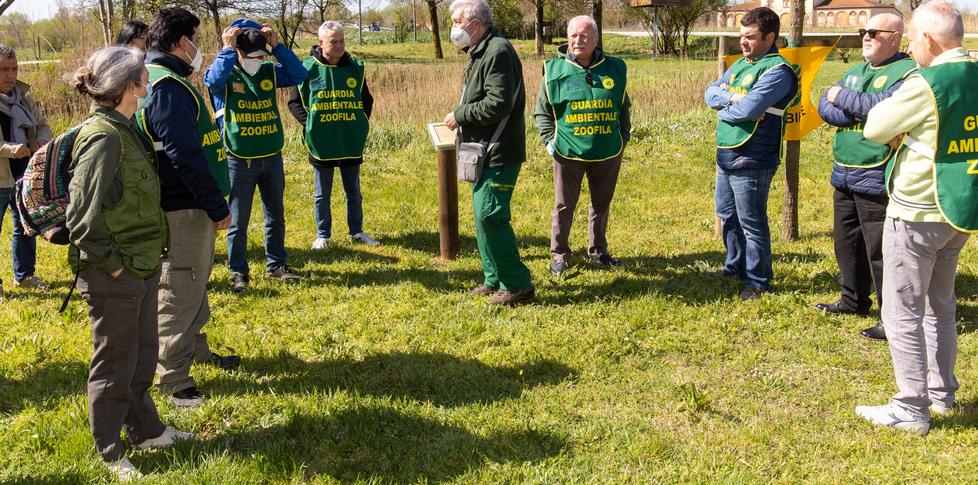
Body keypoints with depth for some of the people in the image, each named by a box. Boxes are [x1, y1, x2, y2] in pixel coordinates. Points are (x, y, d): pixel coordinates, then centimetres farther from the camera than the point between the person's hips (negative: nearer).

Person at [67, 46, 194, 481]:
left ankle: (145, 430, 39)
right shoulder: (103, 137, -22)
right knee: (115, 365, 6)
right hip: (113, 277, -9)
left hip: (141, 267, 9)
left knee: (142, 354, 22)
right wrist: (111, 264, -17)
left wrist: (144, 262, 16)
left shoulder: (125, 128, 8)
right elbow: (83, 216, -25)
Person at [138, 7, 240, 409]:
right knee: (179, 293, -1)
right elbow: (185, 156, -24)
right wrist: (218, 207, -17)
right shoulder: (168, 86, -20)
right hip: (183, 210, -11)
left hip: (186, 207, 11)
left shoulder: (158, 80, 14)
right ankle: (173, 378, 10)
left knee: (194, 285, 23)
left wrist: (211, 202, 20)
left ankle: (196, 350, 39)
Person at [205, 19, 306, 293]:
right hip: (239, 160, -4)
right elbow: (213, 79, -30)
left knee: (276, 216, 14)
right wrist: (228, 49, -22)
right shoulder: (226, 75, -7)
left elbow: (299, 75, -10)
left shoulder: (270, 72, 4)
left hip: (272, 157, 4)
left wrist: (277, 46, -13)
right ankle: (238, 272, 16)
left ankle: (276, 265, 27)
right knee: (238, 221, 4)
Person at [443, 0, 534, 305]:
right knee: (484, 215, 15)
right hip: (484, 151, 11)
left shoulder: (498, 51, -16)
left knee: (490, 216, -11)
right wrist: (461, 118, 7)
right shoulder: (478, 53, 16)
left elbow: (499, 103, -25)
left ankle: (517, 285, -2)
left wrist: (459, 115, -15)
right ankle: (494, 280, 25)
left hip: (500, 153, -11)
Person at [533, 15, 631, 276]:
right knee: (564, 205, 5)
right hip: (568, 153, -2)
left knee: (602, 204, 14)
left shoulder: (614, 69, 2)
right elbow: (542, 111, 5)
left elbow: (624, 108, 15)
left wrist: (624, 138, 11)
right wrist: (549, 140, -4)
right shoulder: (555, 70, -4)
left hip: (608, 153, 2)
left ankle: (598, 250, 31)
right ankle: (559, 254, 19)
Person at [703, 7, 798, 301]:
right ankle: (735, 267, 37)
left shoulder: (777, 70, -15)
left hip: (752, 162, -9)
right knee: (727, 216, 20)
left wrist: (723, 109, -6)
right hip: (726, 155, 9)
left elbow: (748, 108, -25)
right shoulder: (740, 64, 13)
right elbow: (711, 92, 6)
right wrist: (731, 97, -14)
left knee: (751, 223, 1)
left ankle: (758, 281, 15)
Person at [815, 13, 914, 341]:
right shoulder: (855, 72, 16)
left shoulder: (907, 72, -9)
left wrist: (843, 99, -12)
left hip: (876, 179, -8)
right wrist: (860, 115, -11)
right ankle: (854, 300, 33)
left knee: (880, 251, -6)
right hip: (844, 175, 8)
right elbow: (824, 107, 7)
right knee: (847, 242, 18)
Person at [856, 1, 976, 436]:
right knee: (940, 306, 21)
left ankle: (911, 409, 6)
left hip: (917, 214, -8)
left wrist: (898, 124, 5)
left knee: (903, 313, 1)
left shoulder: (926, 84, -20)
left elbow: (874, 129, -11)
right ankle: (942, 393, 31)